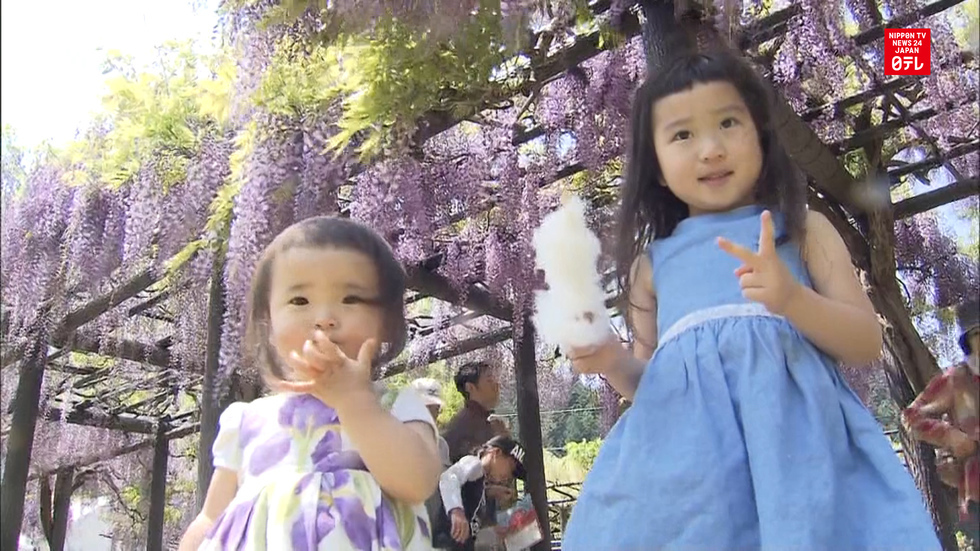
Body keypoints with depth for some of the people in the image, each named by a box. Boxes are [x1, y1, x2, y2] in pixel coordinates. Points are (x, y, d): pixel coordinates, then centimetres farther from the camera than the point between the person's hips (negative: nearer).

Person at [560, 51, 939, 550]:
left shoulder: (803, 230, 11)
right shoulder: (653, 262, 16)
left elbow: (867, 344, 5)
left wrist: (794, 299, -14)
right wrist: (612, 362, -2)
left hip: (792, 434, -1)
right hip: (685, 452, 2)